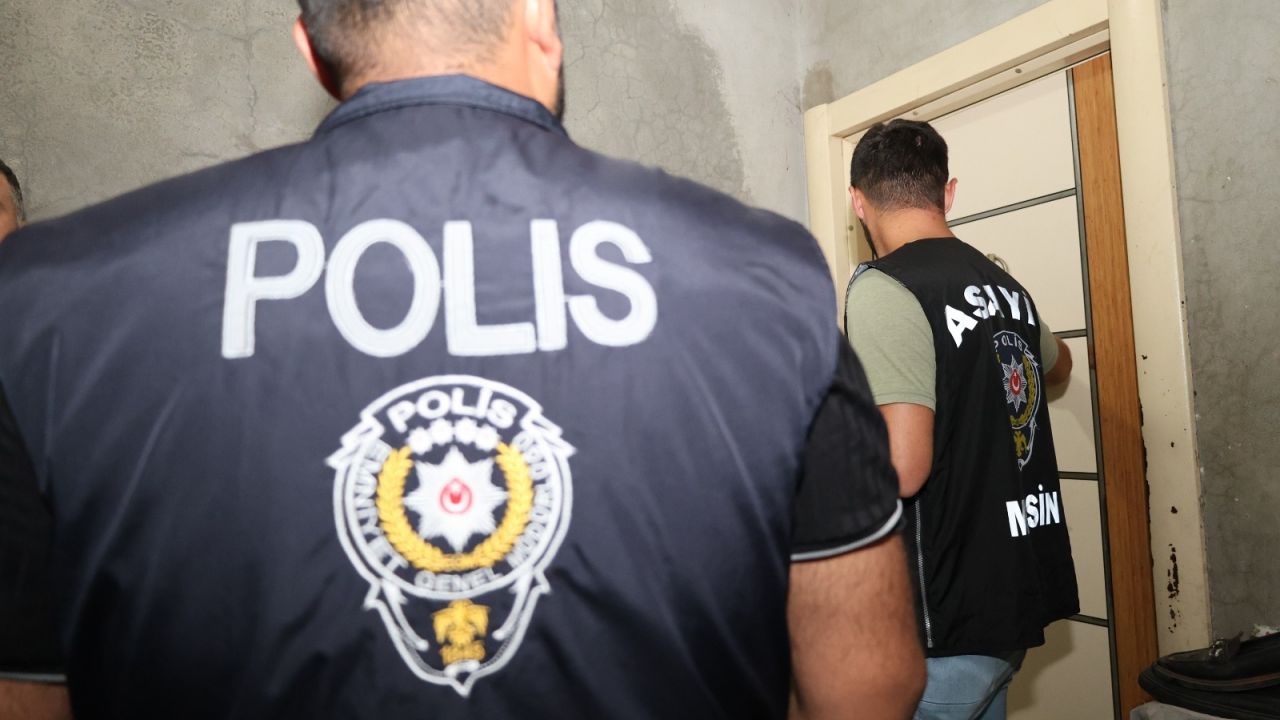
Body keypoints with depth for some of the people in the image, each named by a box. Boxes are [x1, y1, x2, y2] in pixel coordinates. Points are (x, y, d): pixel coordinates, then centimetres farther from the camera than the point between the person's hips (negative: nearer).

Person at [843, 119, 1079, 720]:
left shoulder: (883, 290, -18)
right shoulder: (1003, 283, 6)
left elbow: (901, 468, -25)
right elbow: (1057, 367, 28)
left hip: (945, 620, -8)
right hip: (1016, 591, 8)